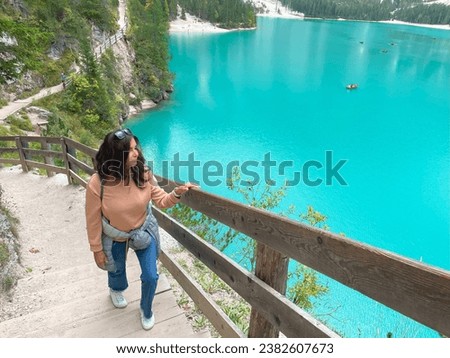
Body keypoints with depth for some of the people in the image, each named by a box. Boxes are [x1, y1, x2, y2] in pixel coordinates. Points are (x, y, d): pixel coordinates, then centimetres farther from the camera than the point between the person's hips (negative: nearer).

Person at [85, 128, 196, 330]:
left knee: (150, 276, 8)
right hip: (115, 237, -1)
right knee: (116, 270, 28)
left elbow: (161, 201, -12)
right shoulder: (97, 184, -30)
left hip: (144, 231, 2)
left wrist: (177, 193, -33)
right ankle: (116, 290, 68)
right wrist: (97, 250, -8)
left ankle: (146, 310, 42)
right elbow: (93, 221, -17)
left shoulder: (142, 174, -22)